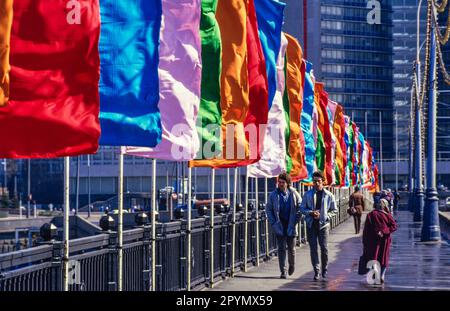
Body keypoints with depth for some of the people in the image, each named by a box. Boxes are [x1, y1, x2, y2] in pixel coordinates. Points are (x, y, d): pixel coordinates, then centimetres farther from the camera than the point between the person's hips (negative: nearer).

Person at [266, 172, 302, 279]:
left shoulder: (294, 194, -1)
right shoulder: (274, 194, -1)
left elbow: (300, 208, 7)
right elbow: (268, 209, 7)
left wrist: (296, 220, -2)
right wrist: (273, 222, -2)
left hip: (291, 225, 0)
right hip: (280, 225, 0)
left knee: (291, 248, 9)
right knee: (281, 249, -2)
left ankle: (292, 265, 35)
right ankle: (283, 271, 0)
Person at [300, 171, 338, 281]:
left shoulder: (328, 195, 0)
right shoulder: (308, 194, 3)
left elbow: (334, 210, 8)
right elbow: (302, 208, 6)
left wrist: (325, 216, -8)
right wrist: (311, 213, -11)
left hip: (323, 224, -1)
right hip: (311, 224, 1)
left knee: (324, 248, -2)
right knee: (313, 248, 0)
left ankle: (324, 269, 18)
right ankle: (316, 271, 6)